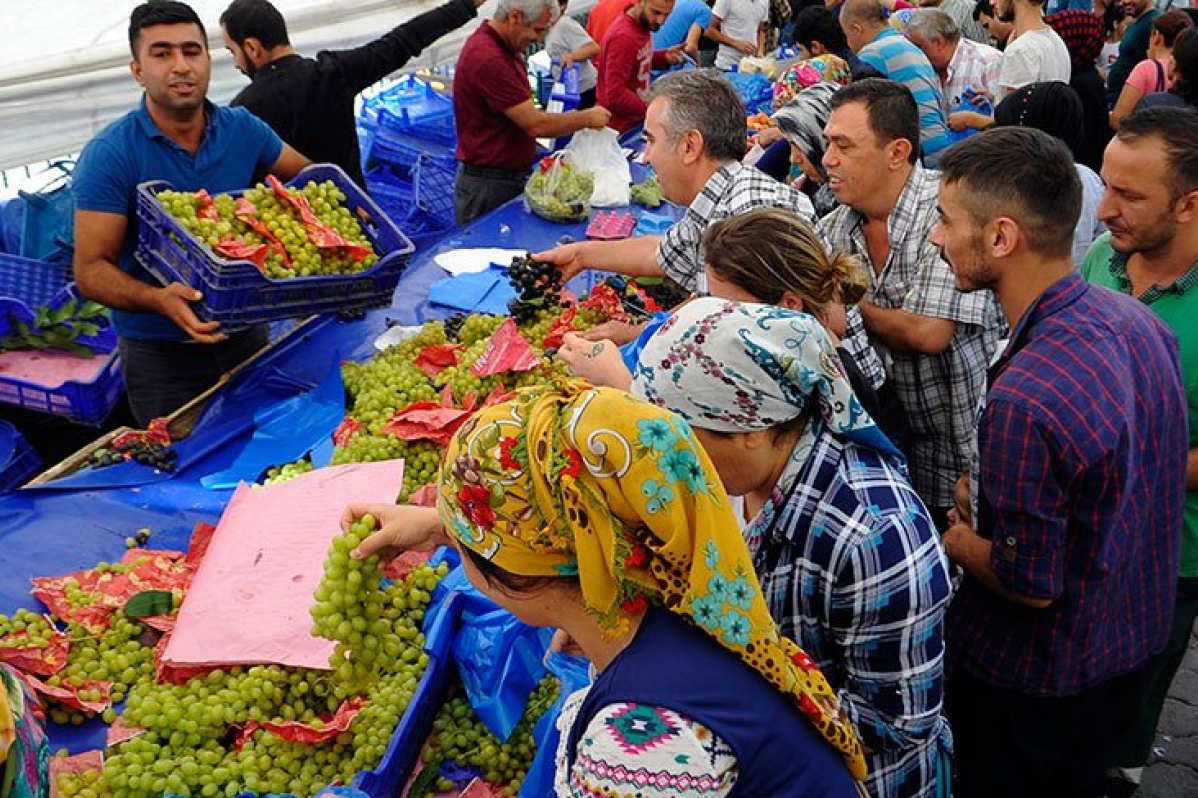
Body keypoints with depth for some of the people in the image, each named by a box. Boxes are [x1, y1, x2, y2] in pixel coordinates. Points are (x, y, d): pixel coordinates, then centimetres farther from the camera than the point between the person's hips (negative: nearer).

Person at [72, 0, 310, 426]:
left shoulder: (242, 129, -4)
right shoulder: (109, 155, -17)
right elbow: (91, 270, -18)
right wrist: (159, 299, -38)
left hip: (245, 332, 4)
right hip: (160, 355, -4)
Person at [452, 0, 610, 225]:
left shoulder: (504, 48, 10)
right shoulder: (488, 58, -23)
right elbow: (535, 125, -23)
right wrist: (587, 118, -10)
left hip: (510, 178, 9)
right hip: (487, 186, -9)